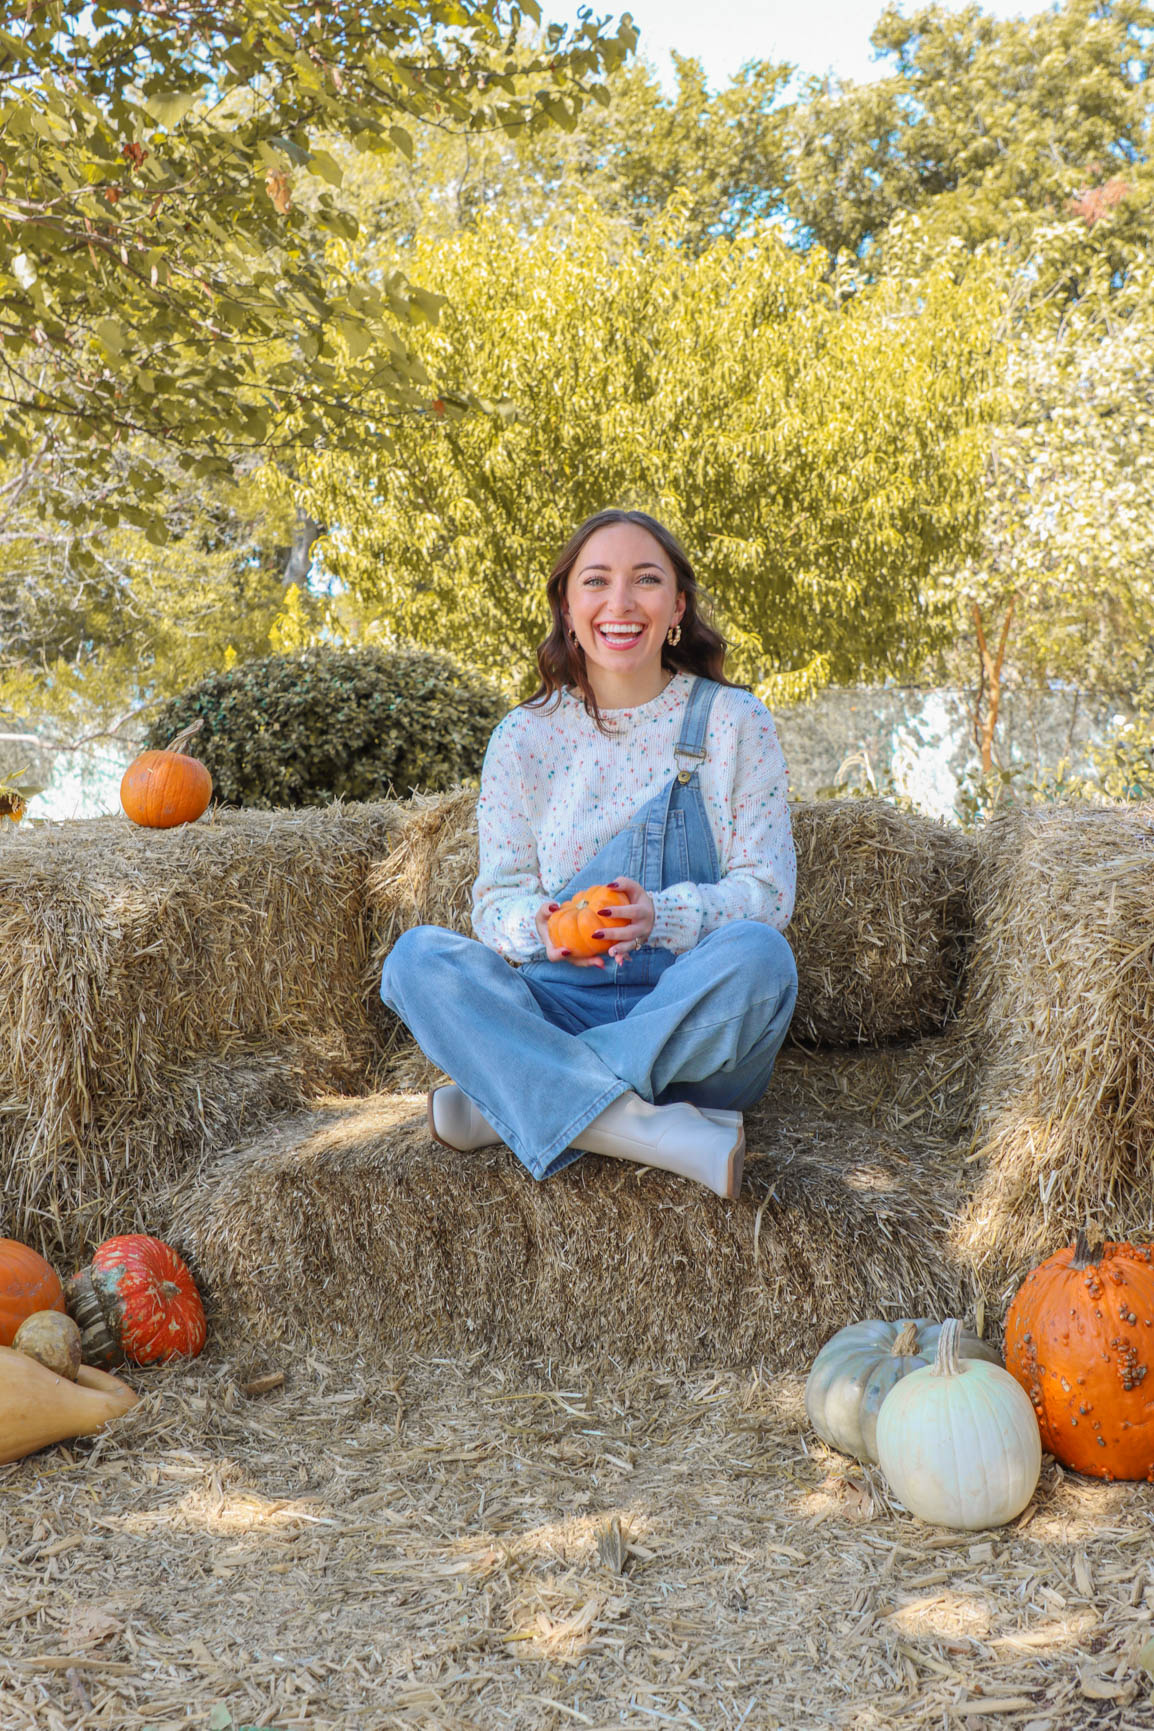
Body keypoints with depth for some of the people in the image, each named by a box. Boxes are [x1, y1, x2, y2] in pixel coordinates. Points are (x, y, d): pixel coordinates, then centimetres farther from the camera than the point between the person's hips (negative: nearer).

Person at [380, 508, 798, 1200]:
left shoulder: (734, 721, 4)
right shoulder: (526, 738, 7)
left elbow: (768, 891, -1)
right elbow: (498, 898, 7)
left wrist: (661, 915, -21)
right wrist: (539, 927, -19)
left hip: (700, 1024, -1)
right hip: (564, 1007, 2)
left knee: (756, 954, -34)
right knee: (419, 956, -25)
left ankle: (511, 1100, -26)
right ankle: (664, 1134, -38)